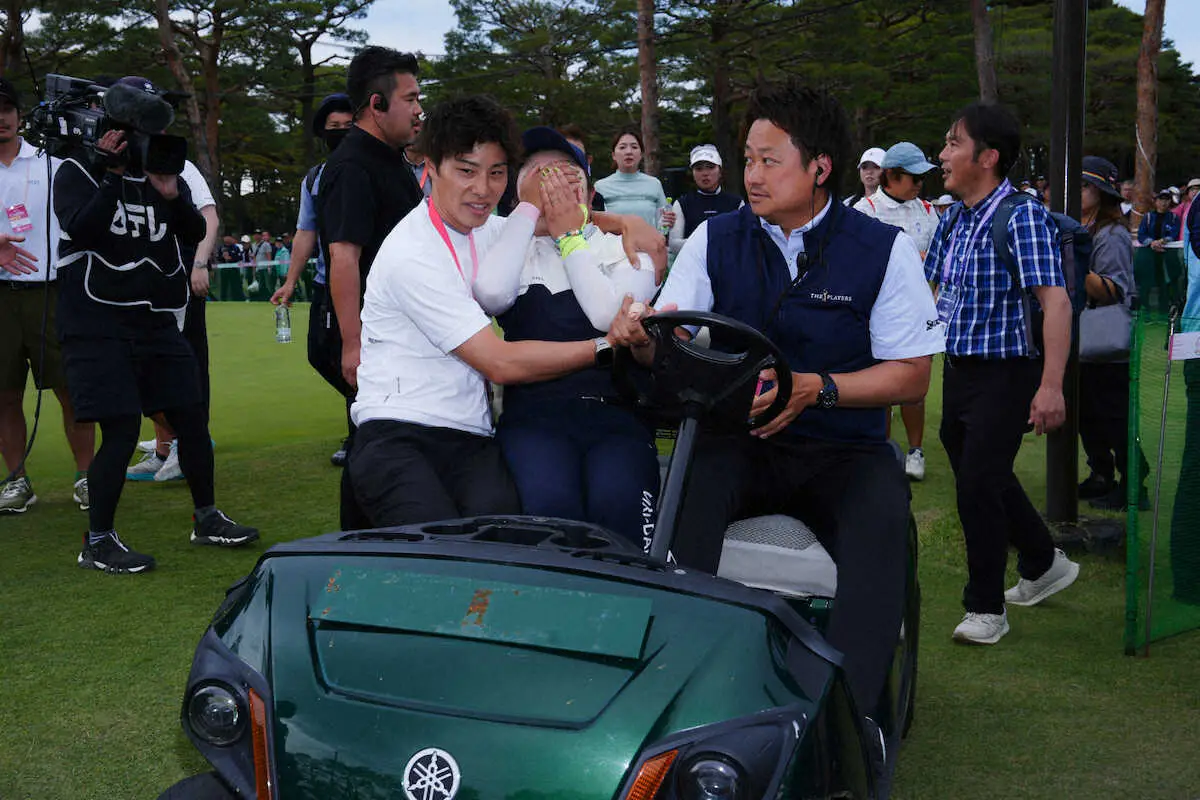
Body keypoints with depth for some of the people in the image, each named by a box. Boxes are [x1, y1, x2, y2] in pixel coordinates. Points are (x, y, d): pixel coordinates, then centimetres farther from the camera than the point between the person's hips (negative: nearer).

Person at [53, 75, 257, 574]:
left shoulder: (162, 173, 14)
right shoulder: (78, 172, -1)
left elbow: (195, 233, 4)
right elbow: (81, 230, -18)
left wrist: (170, 195, -12)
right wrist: (113, 175, -17)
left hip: (154, 321, 6)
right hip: (97, 323, -6)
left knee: (190, 415, 7)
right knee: (121, 427, -12)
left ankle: (206, 519, 24)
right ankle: (97, 543, 0)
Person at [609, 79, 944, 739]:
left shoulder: (883, 249, -1)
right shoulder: (716, 239, 6)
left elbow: (912, 375, -2)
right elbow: (669, 345, 1)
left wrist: (816, 388, -19)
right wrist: (640, 336, -25)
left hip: (842, 451, -1)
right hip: (737, 443, 2)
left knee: (881, 519, -32)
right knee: (689, 486, -31)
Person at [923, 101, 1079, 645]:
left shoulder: (1022, 216, -16)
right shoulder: (952, 222, 9)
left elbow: (1056, 301, -22)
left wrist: (1051, 385, -28)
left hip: (1005, 373, -8)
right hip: (958, 370, 8)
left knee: (978, 482, -9)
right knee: (985, 478, 17)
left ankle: (986, 606, 7)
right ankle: (1045, 564, 40)